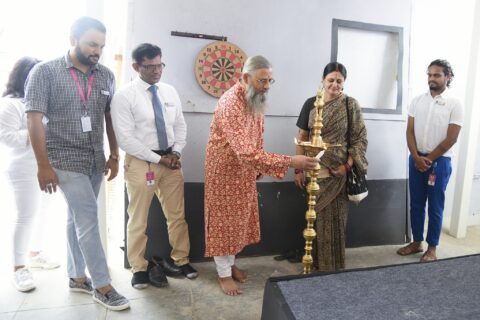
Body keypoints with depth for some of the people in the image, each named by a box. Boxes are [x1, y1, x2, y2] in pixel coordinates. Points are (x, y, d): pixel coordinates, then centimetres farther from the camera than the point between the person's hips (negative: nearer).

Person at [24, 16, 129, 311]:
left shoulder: (106, 76, 5)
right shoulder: (45, 72, -7)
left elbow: (110, 118, 10)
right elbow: (35, 120, -10)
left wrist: (114, 156, 8)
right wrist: (44, 165, -13)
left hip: (95, 160, 5)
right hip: (65, 160, -4)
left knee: (78, 218, 15)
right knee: (89, 217, -7)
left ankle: (77, 277, 29)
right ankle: (102, 286, 6)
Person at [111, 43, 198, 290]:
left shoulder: (170, 92, 7)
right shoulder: (124, 96, -10)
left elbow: (180, 125, 11)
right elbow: (125, 139, -15)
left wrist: (175, 153, -5)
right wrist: (159, 159, -15)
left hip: (171, 160, 5)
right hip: (141, 163, -5)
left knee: (177, 215, 12)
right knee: (138, 219, 8)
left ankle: (180, 260, 30)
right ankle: (139, 268, 26)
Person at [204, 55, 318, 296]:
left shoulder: (256, 100, -1)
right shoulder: (230, 104, -30)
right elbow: (245, 152, -39)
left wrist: (259, 167, 12)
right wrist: (290, 162, -40)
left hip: (245, 171, 8)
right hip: (224, 170, -8)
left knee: (237, 219, 17)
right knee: (223, 220, 5)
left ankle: (230, 263, 36)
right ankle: (224, 274, 22)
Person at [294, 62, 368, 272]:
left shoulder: (351, 105, -2)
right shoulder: (311, 104, 3)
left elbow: (360, 139, -1)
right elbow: (302, 137, 4)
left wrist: (348, 166, -12)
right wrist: (298, 168, 1)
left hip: (338, 172, -2)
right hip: (315, 170, 2)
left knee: (335, 219, 5)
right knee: (316, 218, 10)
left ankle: (334, 266, 23)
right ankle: (316, 262, 28)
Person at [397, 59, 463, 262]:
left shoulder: (454, 104, -6)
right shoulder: (417, 101, 5)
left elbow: (451, 139, -10)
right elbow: (410, 131, 2)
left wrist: (429, 159, -11)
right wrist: (416, 157, -9)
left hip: (440, 161, -3)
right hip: (416, 159, 4)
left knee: (435, 206, 5)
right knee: (416, 204, 11)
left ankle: (432, 247, 18)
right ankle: (416, 242, 25)